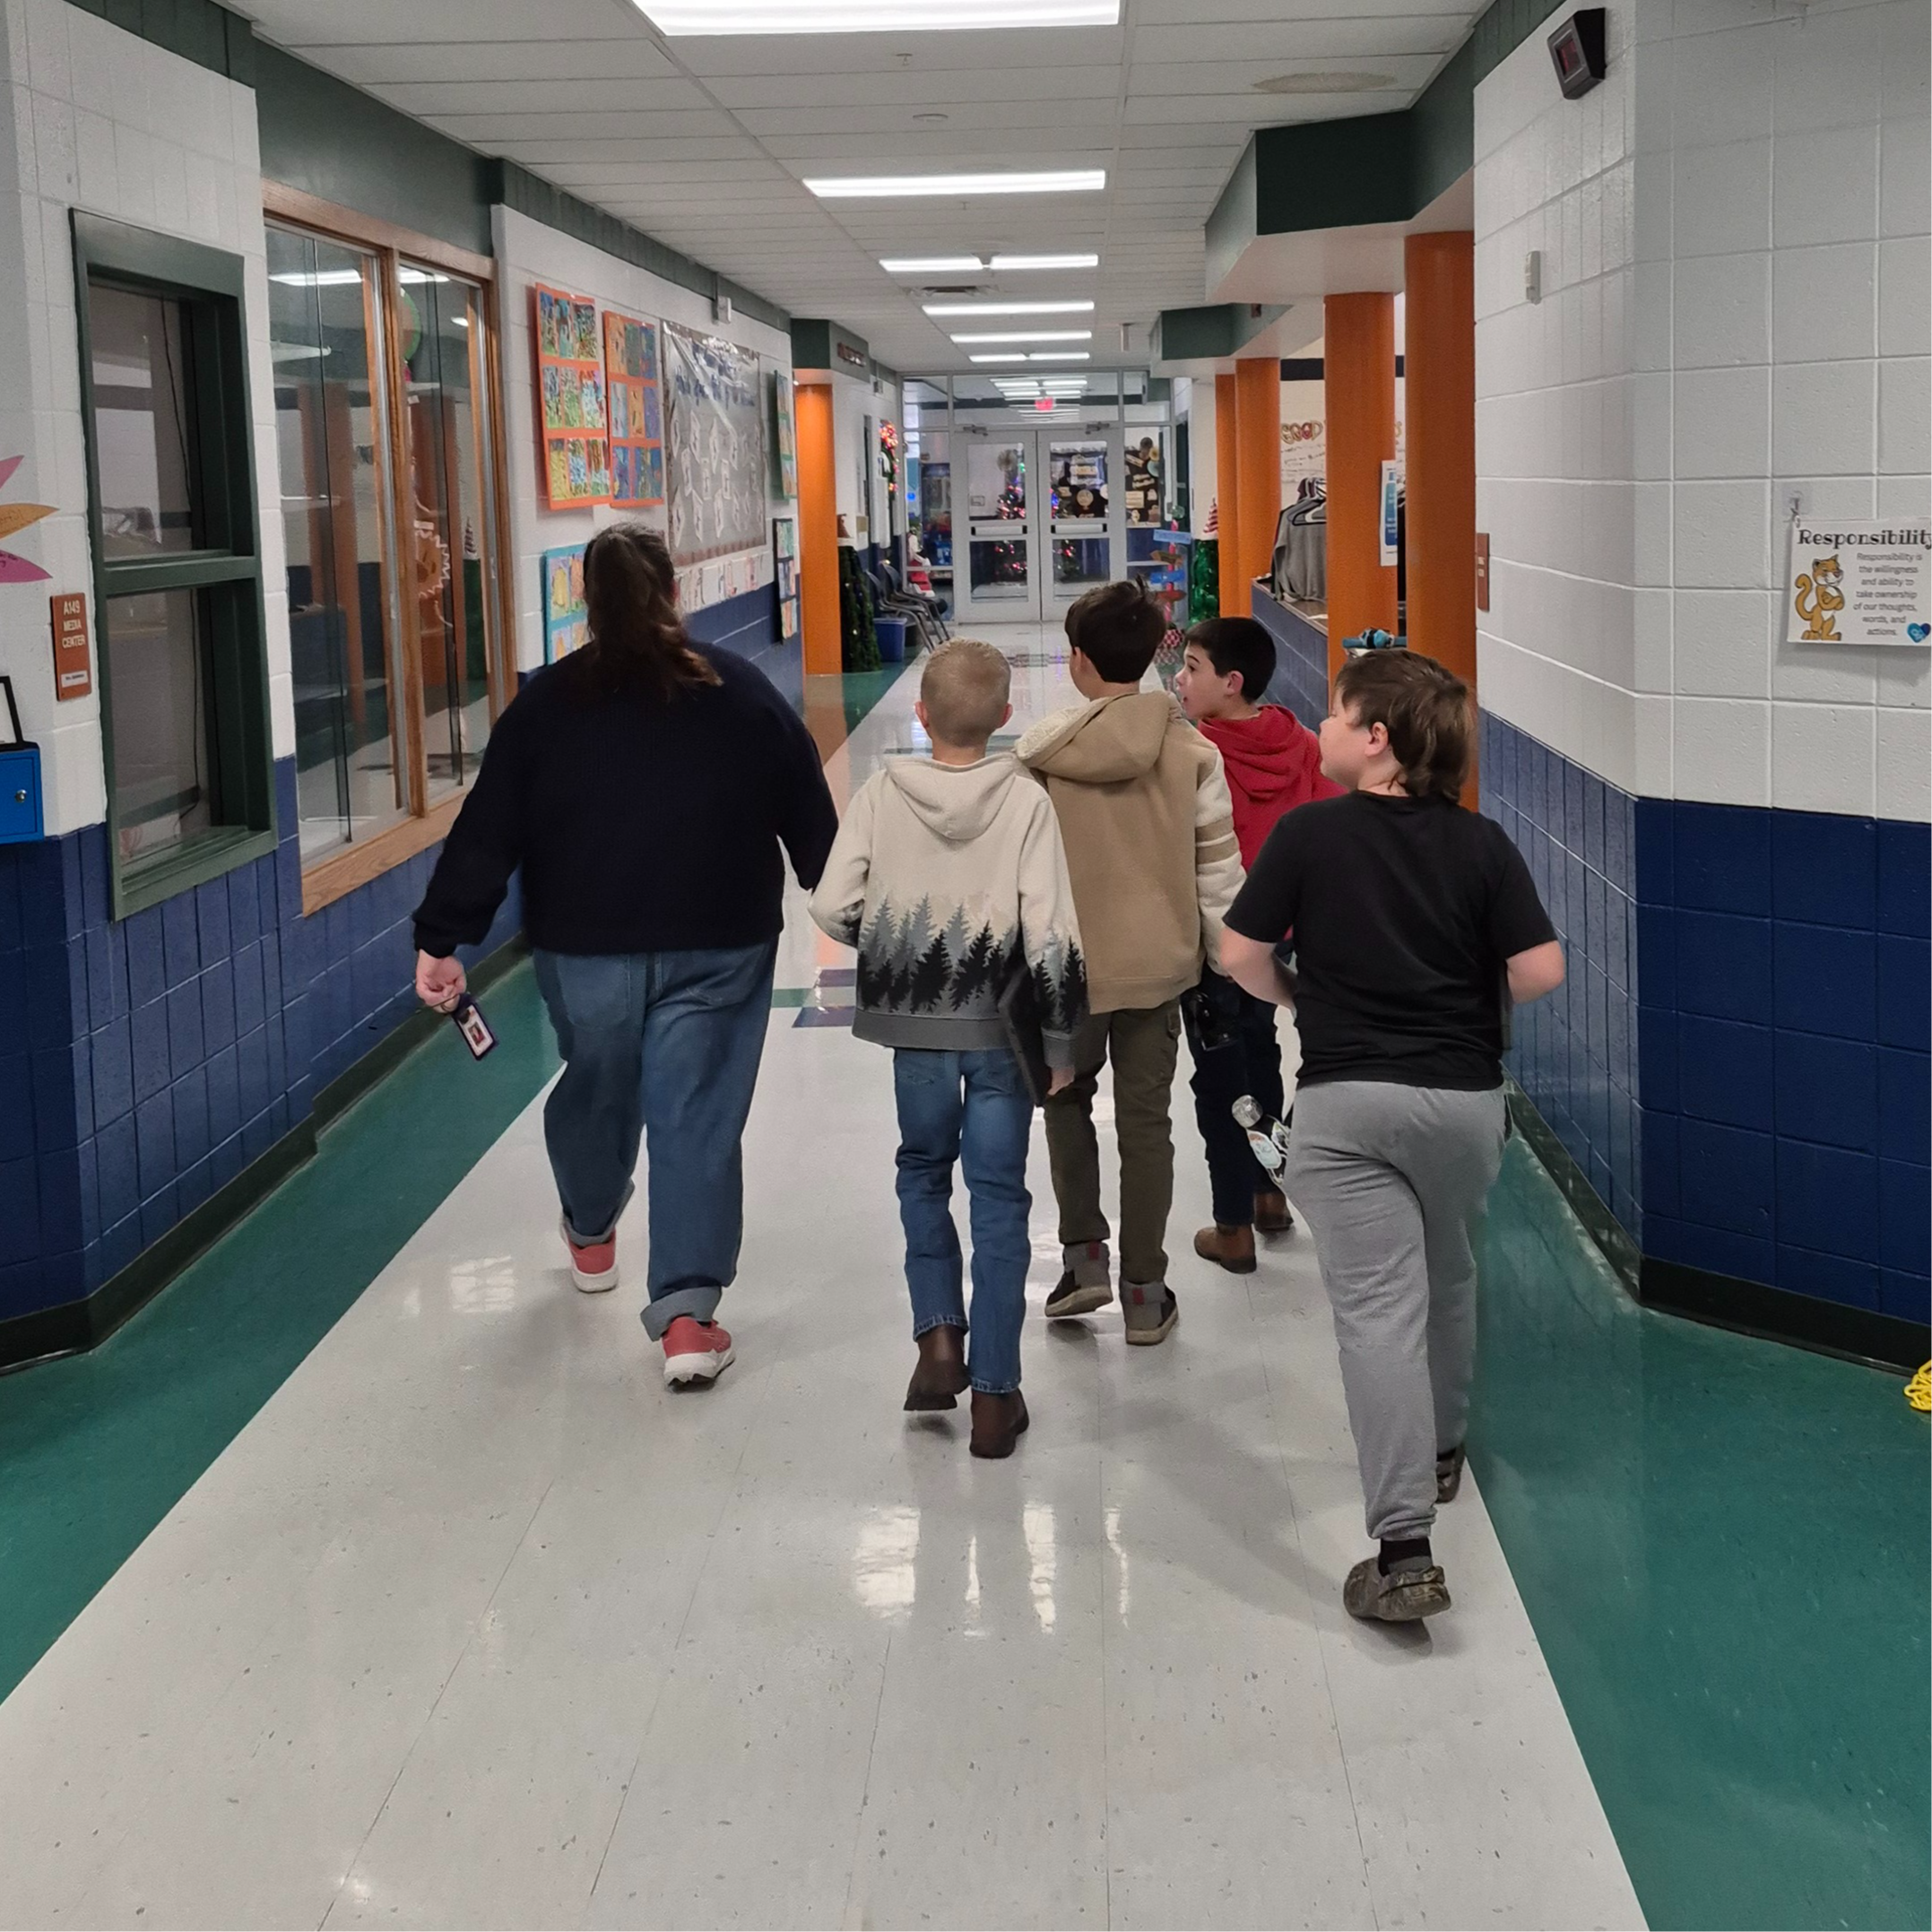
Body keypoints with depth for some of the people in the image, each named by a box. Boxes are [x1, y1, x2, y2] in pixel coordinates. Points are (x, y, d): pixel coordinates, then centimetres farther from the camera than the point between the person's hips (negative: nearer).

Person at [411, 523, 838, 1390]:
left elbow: (487, 832, -5)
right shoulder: (743, 694, 1)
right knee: (698, 1117, 0)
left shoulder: (545, 704, -2)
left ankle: (591, 1233, 49)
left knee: (595, 1087, 23)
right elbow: (810, 818, 7)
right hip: (719, 948, -1)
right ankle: (686, 1312, -7)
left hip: (585, 947, 1)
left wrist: (440, 940, -3)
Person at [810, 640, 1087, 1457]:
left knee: (923, 1173, 23)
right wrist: (1060, 1042, -5)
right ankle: (993, 1392, 9)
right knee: (998, 1196, 7)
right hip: (1000, 1028, -1)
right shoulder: (1026, 802, -11)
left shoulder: (882, 794, -7)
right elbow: (1051, 935, -14)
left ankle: (938, 1338, 10)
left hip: (915, 1023, 1)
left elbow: (832, 909, -8)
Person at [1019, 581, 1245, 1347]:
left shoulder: (1043, 751, -11)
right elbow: (1218, 863, -1)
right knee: (1145, 1122, 9)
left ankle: (1084, 1256, 14)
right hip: (1159, 963, 1)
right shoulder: (1191, 750, -6)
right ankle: (1144, 1295, 15)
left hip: (1069, 963, -1)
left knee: (1067, 1099, 22)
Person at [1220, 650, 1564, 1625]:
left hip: (1345, 1100, -3)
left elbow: (1241, 957, -4)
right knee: (1447, 1283, 25)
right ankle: (1440, 1453, 46)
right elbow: (1540, 973, -7)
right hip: (1466, 1097, 3)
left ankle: (1404, 1550, -15)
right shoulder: (1482, 843, -2)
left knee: (1378, 1309, -6)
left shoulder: (1308, 833, -8)